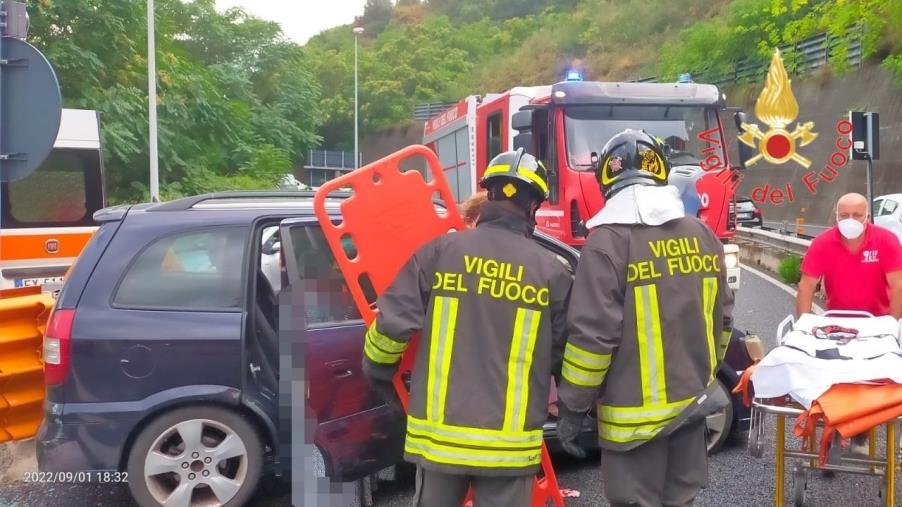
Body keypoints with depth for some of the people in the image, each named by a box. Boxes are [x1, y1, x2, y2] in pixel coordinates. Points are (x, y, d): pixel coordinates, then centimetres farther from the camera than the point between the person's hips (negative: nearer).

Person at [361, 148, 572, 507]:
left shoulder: (440, 251, -3)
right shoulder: (550, 270, -2)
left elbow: (393, 323, -4)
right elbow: (563, 354, 4)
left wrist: (378, 373, 16)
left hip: (440, 431, 1)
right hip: (510, 440, 0)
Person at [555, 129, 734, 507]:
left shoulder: (608, 242, -17)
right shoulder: (703, 235, 5)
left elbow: (592, 335, -20)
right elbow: (721, 319, 12)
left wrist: (572, 407, -10)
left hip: (636, 411, -6)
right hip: (693, 402, 7)